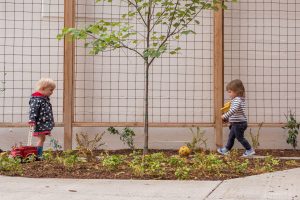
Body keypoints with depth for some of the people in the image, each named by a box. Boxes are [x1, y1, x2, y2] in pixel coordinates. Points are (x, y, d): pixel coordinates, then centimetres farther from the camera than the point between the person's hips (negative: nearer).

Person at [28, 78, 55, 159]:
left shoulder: (46, 99, 17)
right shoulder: (36, 99, -16)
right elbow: (33, 110, -24)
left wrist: (50, 125, 30)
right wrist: (32, 120, -34)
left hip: (45, 124, 9)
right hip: (40, 124, -9)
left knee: (42, 139, 11)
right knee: (41, 139, -8)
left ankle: (39, 155, 16)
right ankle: (38, 155, -6)